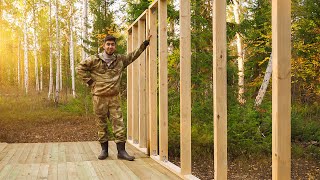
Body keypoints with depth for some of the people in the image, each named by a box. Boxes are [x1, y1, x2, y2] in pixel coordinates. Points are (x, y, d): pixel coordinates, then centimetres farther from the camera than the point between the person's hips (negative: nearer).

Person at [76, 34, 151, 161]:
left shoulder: (120, 60, 8)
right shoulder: (94, 60, -2)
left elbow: (133, 55, 17)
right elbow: (80, 68, 1)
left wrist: (145, 43, 15)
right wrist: (90, 81, -4)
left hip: (114, 97, 2)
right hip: (99, 98, -2)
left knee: (118, 123, -2)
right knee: (101, 124, 6)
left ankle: (121, 151, 0)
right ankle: (104, 149, 17)